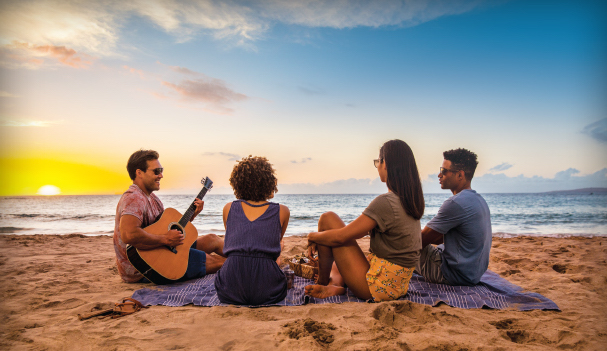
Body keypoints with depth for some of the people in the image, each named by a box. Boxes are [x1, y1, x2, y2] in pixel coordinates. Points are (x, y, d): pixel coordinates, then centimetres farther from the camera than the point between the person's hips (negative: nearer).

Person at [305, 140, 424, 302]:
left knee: (328, 218, -4)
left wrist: (313, 236, 1)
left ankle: (323, 282, 10)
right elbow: (363, 228, 12)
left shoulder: (385, 202, -24)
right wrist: (320, 238, 12)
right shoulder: (410, 200, 6)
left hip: (379, 287, -9)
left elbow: (340, 237, -20)